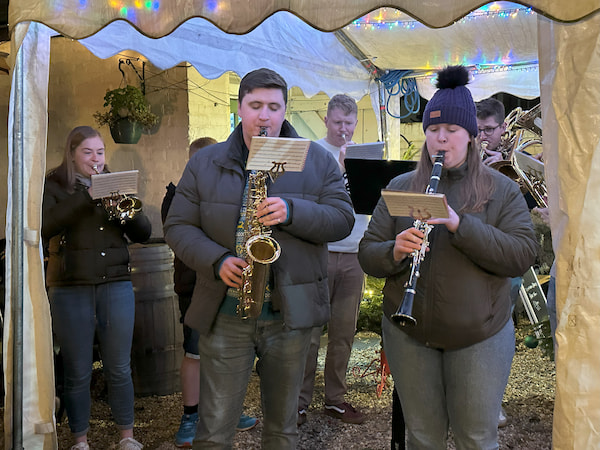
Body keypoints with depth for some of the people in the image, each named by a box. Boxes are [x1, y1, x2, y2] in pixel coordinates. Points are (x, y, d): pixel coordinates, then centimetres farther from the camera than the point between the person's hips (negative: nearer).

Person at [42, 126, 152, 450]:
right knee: (77, 373, 5)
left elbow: (142, 234, 6)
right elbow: (43, 228, -15)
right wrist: (85, 195, -19)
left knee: (119, 369, 6)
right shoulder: (54, 186, 4)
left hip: (116, 286, 2)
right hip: (70, 289, -2)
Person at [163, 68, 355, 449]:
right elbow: (178, 226, 3)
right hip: (225, 314, 0)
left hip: (290, 314, 0)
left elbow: (342, 219, -3)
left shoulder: (318, 161, 4)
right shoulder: (205, 163, 5)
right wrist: (216, 260, -14)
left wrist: (291, 212, -20)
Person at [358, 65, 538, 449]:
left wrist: (460, 223, -26)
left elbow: (523, 256, -14)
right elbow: (368, 256, 0)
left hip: (479, 336, -1)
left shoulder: (503, 191, -1)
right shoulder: (400, 188, 3)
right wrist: (395, 251, -23)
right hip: (409, 334, 2)